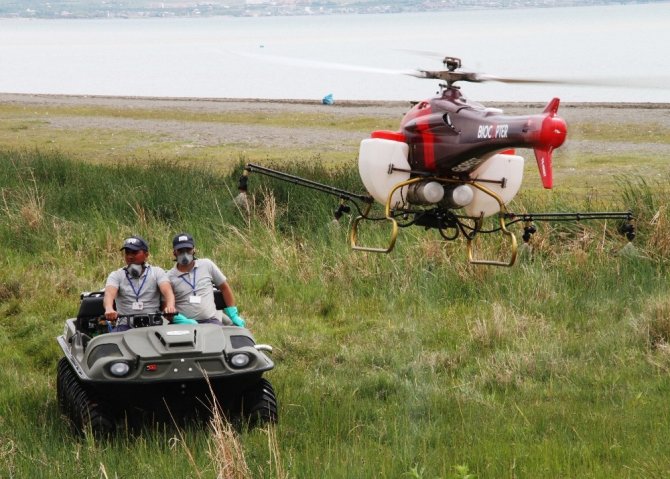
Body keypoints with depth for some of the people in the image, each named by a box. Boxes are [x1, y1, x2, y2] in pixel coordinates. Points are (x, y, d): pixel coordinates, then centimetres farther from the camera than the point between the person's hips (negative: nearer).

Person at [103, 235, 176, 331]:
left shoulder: (157, 272, 12)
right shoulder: (116, 275, 11)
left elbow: (167, 291, -6)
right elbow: (109, 294, -9)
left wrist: (170, 306, -31)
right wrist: (109, 309, -34)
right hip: (125, 325, 0)